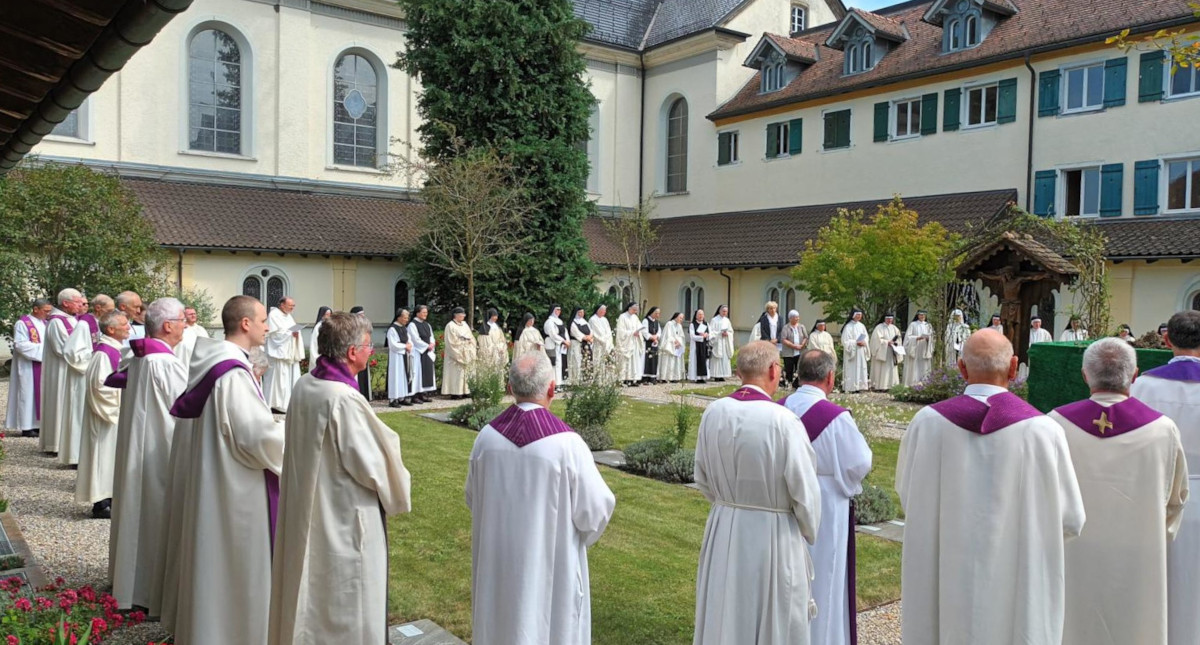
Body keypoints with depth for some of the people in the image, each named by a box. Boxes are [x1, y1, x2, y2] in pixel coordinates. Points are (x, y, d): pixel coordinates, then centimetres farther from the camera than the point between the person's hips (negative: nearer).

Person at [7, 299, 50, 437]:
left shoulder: (45, 323, 13)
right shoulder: (22, 323, -9)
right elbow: (20, 344, -17)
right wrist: (42, 348, -20)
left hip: (43, 365, 7)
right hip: (28, 367, -7)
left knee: (42, 394, 6)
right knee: (28, 395, -3)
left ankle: (37, 425, 11)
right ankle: (27, 427, 2)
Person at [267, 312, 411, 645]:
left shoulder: (305, 385, -1)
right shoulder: (344, 399, -27)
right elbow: (370, 463, -21)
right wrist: (396, 488, -2)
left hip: (307, 510, 9)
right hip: (344, 518, -8)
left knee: (314, 587, 24)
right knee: (348, 603, 9)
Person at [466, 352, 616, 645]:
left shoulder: (487, 436, -10)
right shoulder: (567, 444, -23)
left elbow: (473, 499, 5)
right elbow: (595, 509, -13)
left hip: (498, 563, 4)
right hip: (550, 565, -4)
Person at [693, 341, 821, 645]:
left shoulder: (714, 412, -6)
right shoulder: (782, 420, -21)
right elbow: (804, 491, -13)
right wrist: (809, 534, 5)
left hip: (723, 531, 5)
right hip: (773, 534, -5)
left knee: (725, 618, 19)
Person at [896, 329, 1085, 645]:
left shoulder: (927, 423, -12)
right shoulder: (1042, 430, -15)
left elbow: (908, 494, 5)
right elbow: (1070, 520, -5)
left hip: (942, 589, 1)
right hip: (1017, 588, -1)